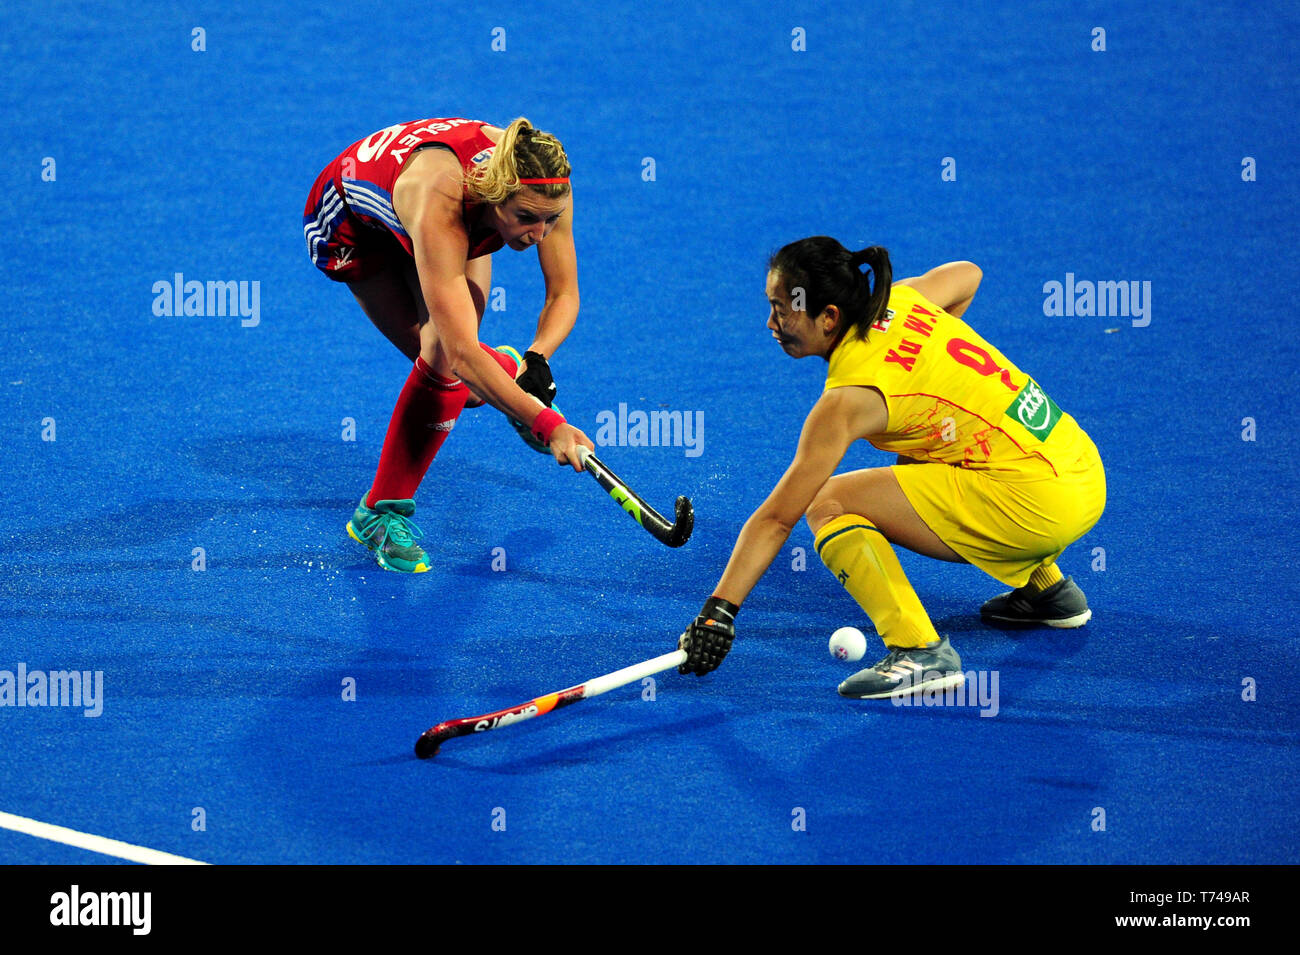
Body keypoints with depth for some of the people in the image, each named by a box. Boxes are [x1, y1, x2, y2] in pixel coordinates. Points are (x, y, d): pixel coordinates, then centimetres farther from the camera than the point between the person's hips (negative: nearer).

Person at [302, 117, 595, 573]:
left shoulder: (543, 187, -34)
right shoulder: (440, 209, -49)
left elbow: (563, 295, -21)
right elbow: (461, 354, -52)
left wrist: (536, 359, -40)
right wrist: (545, 422, -57)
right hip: (353, 222, -5)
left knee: (446, 352, -13)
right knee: (445, 359, -18)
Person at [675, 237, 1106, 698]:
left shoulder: (850, 399, -13)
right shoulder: (899, 301, 6)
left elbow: (776, 518, -12)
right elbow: (966, 274, 30)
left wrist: (717, 610, -10)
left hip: (1035, 505, -9)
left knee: (829, 504, -11)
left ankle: (921, 654, -19)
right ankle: (1047, 588, 35)